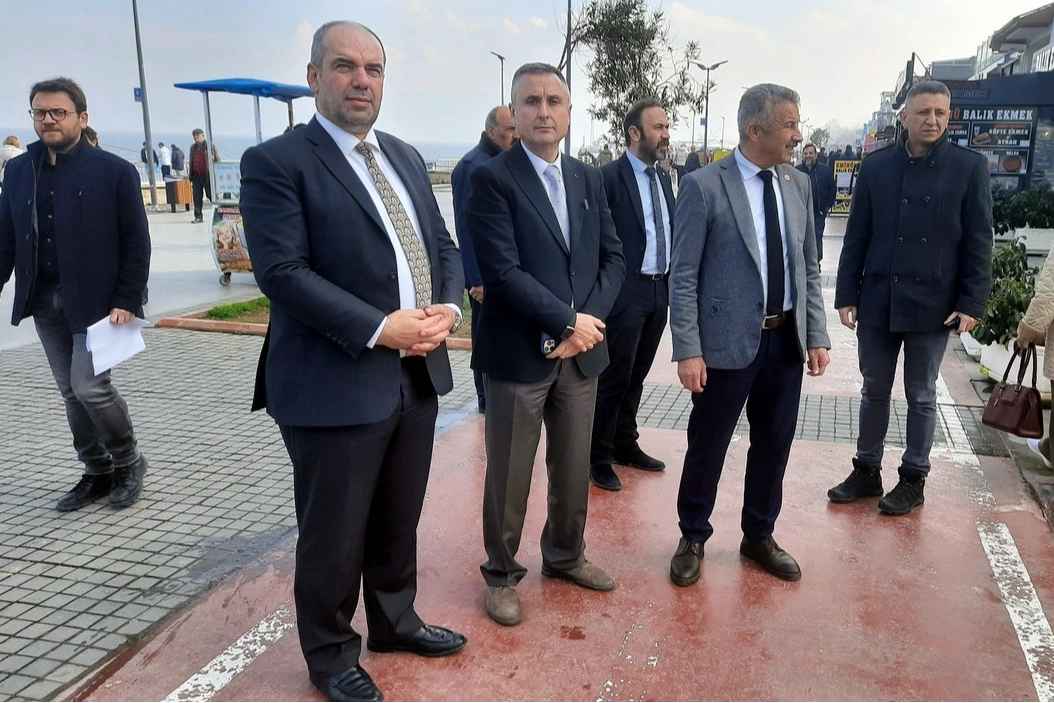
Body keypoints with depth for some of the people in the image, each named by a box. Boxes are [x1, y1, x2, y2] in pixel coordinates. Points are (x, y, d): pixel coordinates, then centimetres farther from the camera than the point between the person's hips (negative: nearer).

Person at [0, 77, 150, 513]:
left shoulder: (114, 171, -6)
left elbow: (136, 244, -7)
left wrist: (127, 301, -13)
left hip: (97, 301, -5)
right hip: (44, 302, 5)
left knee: (90, 387, -10)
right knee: (72, 393, 10)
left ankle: (128, 461, 14)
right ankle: (98, 473, 24)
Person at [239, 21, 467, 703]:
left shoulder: (407, 157, 14)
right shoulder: (276, 162, -9)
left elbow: (443, 246, 13)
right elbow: (282, 271, -18)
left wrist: (447, 309, -7)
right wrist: (379, 328, -23)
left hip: (419, 374, 7)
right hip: (335, 384, -6)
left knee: (399, 520, 21)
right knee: (334, 534, 9)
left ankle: (395, 621, 42)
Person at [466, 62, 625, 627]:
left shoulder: (588, 179, 11)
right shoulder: (492, 179, -8)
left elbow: (612, 257, 9)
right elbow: (502, 272, -17)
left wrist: (591, 319, -7)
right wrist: (568, 321, -16)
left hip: (581, 349, 6)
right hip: (518, 353, -5)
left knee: (574, 468, 17)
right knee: (508, 475, 8)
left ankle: (564, 554, 39)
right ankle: (501, 574, 28)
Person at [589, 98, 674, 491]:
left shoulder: (664, 179, 13)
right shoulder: (609, 177, -10)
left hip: (659, 291, 7)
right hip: (626, 293, -7)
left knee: (636, 377, 16)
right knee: (614, 379, 0)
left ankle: (625, 445, 29)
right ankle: (599, 458, 13)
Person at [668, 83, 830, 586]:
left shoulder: (799, 185, 8)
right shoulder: (704, 186, -9)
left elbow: (809, 269, 12)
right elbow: (683, 277, -10)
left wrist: (817, 336, 6)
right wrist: (687, 351, -14)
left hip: (786, 340, 5)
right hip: (727, 342, -5)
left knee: (774, 446, 15)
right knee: (708, 447, 7)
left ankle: (759, 536, 35)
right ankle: (693, 539, 28)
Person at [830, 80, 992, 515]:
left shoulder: (970, 167, -3)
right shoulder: (875, 166, 2)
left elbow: (979, 242, -3)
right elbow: (856, 237, 3)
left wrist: (972, 303, -8)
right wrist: (847, 295, 0)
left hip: (933, 305, -2)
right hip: (877, 301, 2)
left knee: (921, 397, 10)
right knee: (874, 392, 13)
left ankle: (913, 479, 25)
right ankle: (866, 470, 27)